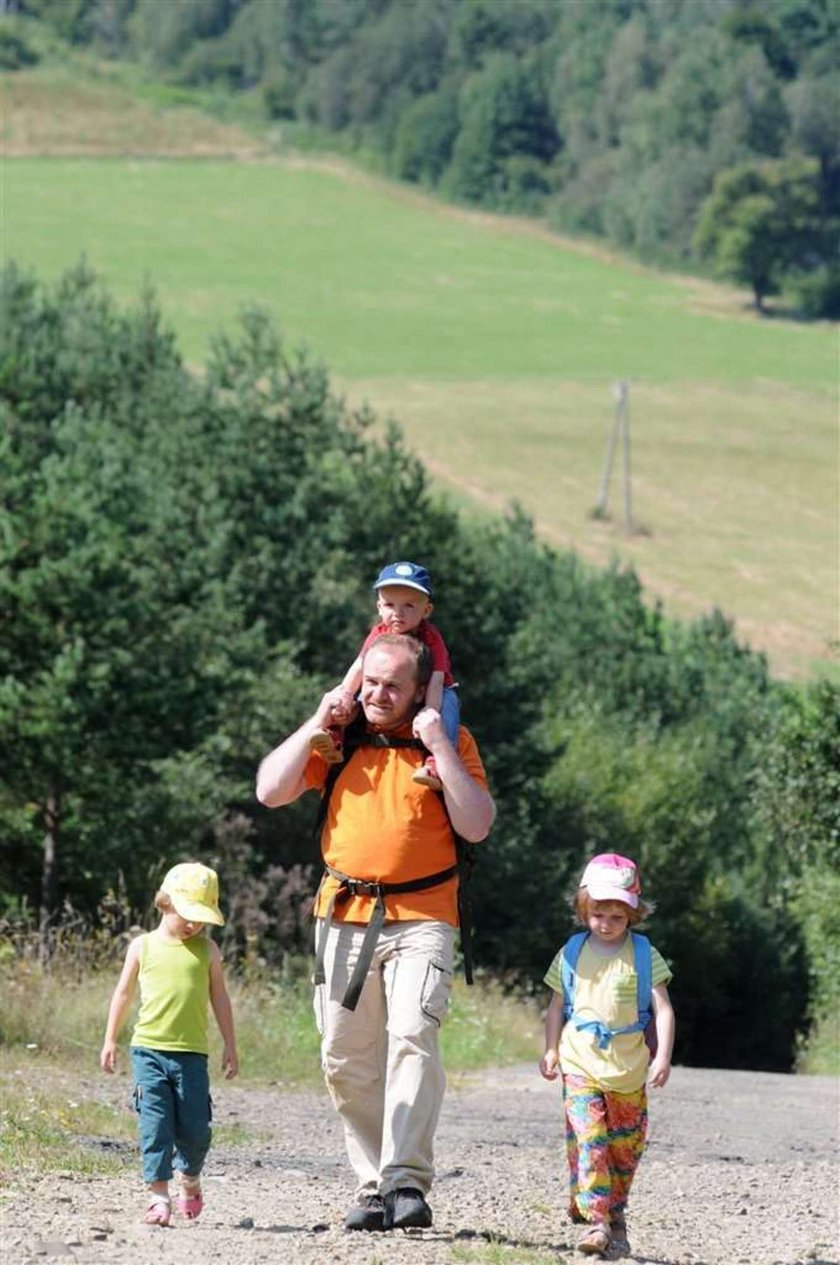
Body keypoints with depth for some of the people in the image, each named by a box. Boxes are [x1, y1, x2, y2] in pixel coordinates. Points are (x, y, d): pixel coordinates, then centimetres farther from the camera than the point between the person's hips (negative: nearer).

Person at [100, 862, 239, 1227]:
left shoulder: (207, 950, 7)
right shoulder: (143, 946, 5)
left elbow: (219, 998, 12)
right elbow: (123, 994, 13)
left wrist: (229, 1045, 11)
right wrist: (110, 1040, 13)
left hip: (191, 1052, 1)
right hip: (149, 1048, -1)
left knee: (195, 1126, 2)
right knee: (155, 1122, -6)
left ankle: (190, 1178, 30)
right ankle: (159, 1193, -3)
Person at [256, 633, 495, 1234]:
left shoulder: (452, 741, 3)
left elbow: (477, 826, -7)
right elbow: (271, 792, 4)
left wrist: (439, 748, -14)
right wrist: (316, 725, -3)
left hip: (421, 919, -4)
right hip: (346, 917, 4)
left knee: (412, 1038, -22)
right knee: (347, 1062, 2)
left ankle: (407, 1183, -27)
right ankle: (373, 1185, 11)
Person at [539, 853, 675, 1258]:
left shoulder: (643, 955, 0)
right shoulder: (572, 954, 6)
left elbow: (663, 1008, -3)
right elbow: (557, 1006, 16)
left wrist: (663, 1056, -13)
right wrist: (551, 1050, 9)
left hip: (628, 1070, 0)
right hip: (580, 1065, 0)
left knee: (625, 1146, 7)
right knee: (587, 1138, -14)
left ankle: (614, 1216, 23)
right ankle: (597, 1220, -19)